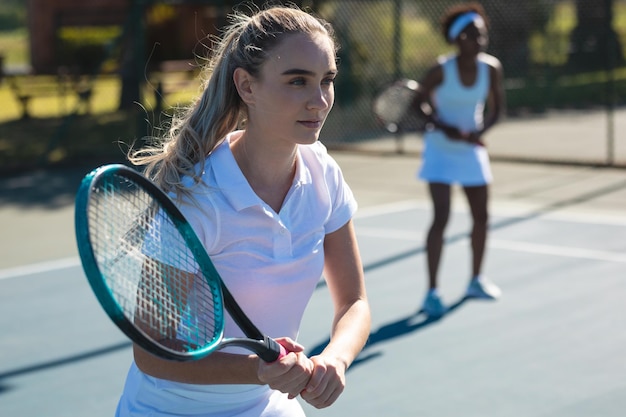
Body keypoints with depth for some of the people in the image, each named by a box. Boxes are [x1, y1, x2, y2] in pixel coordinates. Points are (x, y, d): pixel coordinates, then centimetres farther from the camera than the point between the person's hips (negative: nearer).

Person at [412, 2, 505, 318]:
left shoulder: (491, 68, -8)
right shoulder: (441, 70, -19)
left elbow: (495, 108, 1)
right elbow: (420, 103, -8)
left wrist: (480, 131, -17)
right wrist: (445, 128, -23)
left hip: (472, 149, 5)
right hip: (440, 149, -5)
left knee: (481, 217, 10)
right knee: (441, 218, -13)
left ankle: (476, 280, 30)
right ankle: (431, 292, -7)